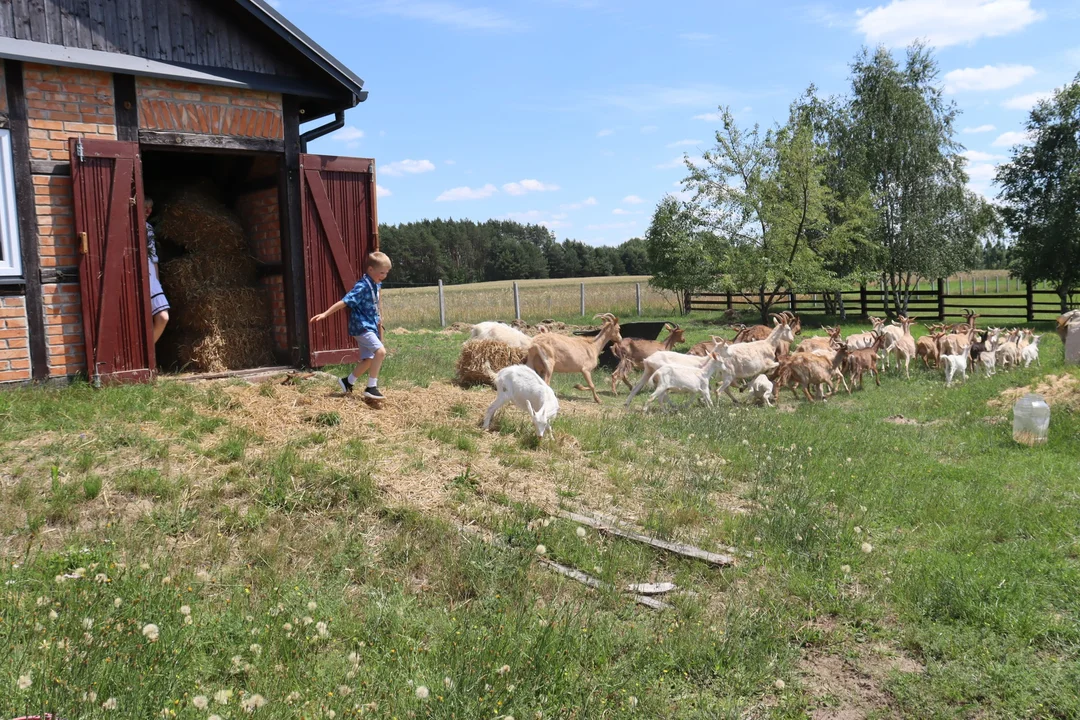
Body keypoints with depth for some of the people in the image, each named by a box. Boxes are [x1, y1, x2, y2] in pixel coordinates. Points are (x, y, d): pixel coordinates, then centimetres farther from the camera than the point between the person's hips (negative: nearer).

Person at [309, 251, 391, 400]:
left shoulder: (376, 285, 7)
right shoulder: (362, 286, -20)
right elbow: (344, 302, -25)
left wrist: (379, 322, 30)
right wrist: (325, 314, -28)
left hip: (370, 327, 9)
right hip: (361, 326, -9)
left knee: (368, 360, 12)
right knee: (380, 351, -25)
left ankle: (347, 382, 31)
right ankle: (371, 387, -19)